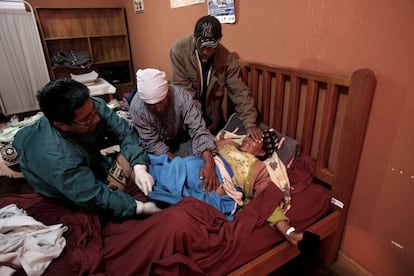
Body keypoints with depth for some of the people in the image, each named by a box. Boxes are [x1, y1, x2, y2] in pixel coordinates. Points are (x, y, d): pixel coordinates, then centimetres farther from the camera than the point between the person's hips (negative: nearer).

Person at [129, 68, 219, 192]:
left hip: (182, 138, 0)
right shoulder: (136, 108, -31)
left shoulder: (181, 96, -34)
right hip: (158, 143, 1)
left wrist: (209, 163, -50)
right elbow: (152, 143, -23)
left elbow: (198, 129, -36)